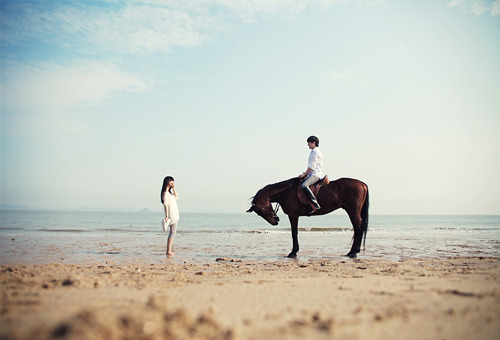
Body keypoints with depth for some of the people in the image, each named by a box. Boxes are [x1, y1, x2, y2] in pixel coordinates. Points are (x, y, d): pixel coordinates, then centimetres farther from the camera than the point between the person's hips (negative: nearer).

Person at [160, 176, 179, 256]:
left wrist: (173, 188, 13)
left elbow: (176, 197, 23)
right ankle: (168, 251, -6)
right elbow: (166, 205, -18)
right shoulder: (165, 193, -13)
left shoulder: (170, 192, 15)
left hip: (175, 215, 10)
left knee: (172, 232, 12)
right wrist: (166, 216, -22)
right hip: (171, 215, -10)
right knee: (172, 232, -8)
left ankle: (169, 250, 16)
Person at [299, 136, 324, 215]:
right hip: (312, 174, 11)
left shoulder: (316, 152, -10)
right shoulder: (313, 152, 21)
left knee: (304, 185, -31)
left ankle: (315, 205, -33)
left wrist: (304, 174, -10)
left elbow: (312, 166, -15)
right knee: (301, 184, 11)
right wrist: (306, 173, 14)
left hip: (316, 174, -11)